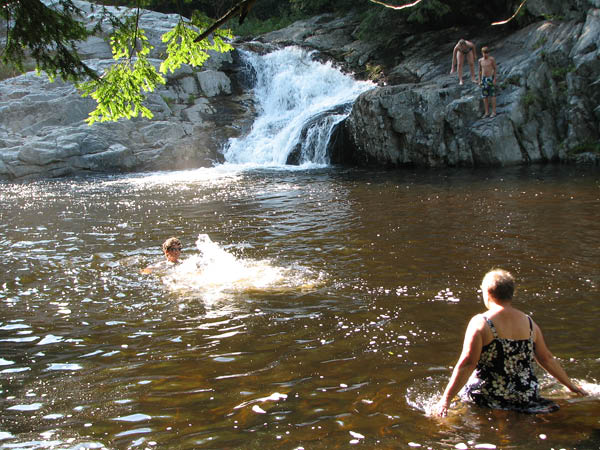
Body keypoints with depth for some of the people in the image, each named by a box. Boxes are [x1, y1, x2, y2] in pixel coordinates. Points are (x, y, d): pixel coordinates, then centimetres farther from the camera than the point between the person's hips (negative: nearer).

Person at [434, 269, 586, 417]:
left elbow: (467, 364, -15)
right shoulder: (529, 323, 6)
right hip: (526, 399, 6)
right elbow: (547, 359, 14)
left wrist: (446, 399, -13)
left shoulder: (480, 323, -10)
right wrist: (570, 385, 29)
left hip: (488, 398, -5)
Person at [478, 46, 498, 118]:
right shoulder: (480, 60, 6)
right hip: (484, 79, 5)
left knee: (493, 95, -2)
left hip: (491, 78, -5)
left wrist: (494, 79, -13)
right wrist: (479, 81, 10)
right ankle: (487, 112, 11)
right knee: (485, 96, 4)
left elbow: (496, 68, -6)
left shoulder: (492, 59, -8)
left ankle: (494, 112, 2)